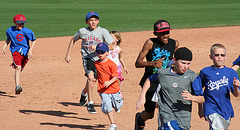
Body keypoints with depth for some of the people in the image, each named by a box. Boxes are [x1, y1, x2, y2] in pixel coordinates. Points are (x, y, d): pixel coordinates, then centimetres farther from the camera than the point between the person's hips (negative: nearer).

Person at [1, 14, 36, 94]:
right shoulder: (10, 31, 2)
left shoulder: (26, 31, -7)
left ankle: (17, 88, 29)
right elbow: (8, 39, 21)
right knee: (18, 68, -20)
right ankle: (17, 86, -31)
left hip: (25, 52, 1)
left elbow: (34, 41, -1)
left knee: (20, 69, 9)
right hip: (16, 51, -1)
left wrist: (30, 51, -10)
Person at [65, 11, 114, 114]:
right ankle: (90, 103, -16)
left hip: (99, 58, 2)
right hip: (87, 57, -2)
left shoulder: (103, 32, -6)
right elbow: (73, 40, 16)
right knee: (91, 78, -24)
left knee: (91, 80, 13)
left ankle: (84, 93, 48)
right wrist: (68, 55, 14)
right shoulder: (82, 31, -2)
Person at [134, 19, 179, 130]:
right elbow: (137, 63, -17)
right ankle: (139, 118, 46)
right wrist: (152, 63, -33)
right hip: (150, 83, -2)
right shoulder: (150, 43, -12)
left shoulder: (174, 44, 0)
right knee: (149, 114, 12)